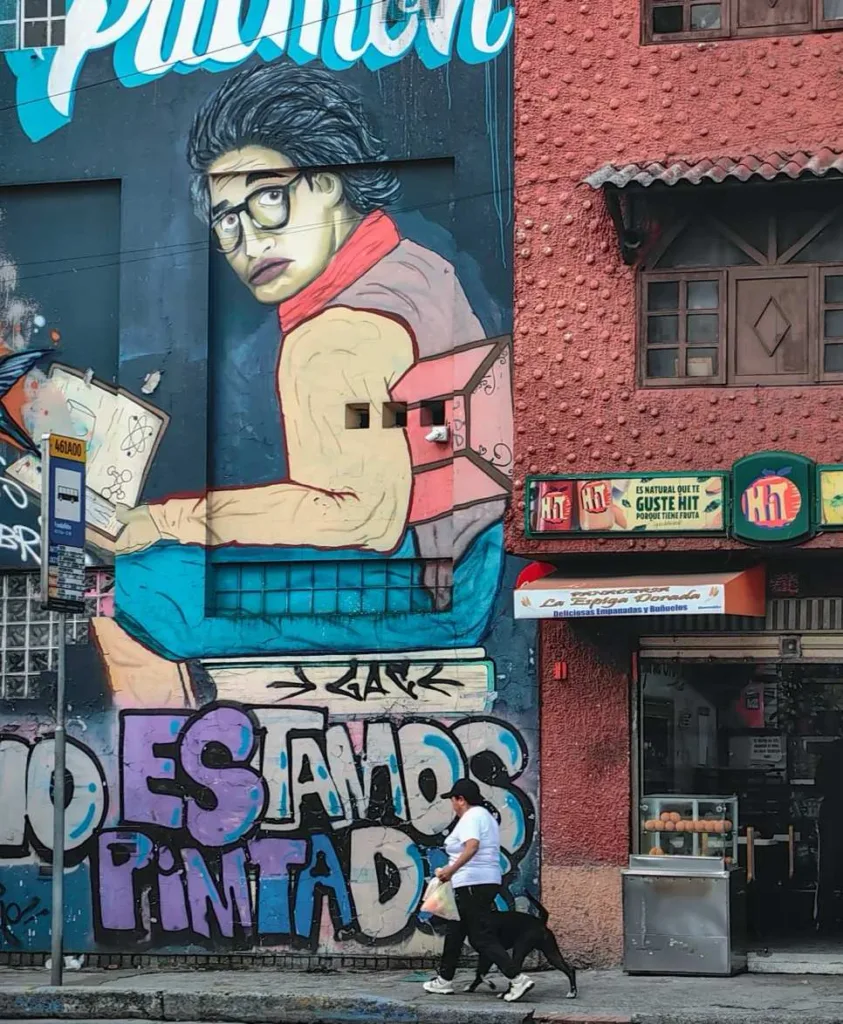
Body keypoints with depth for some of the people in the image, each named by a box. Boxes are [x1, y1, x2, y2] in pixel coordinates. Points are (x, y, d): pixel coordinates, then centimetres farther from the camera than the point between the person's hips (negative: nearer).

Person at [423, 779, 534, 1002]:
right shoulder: (486, 816, 19)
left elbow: (472, 846, -31)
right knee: (455, 933, 18)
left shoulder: (470, 818, -13)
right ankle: (444, 980, 25)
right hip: (489, 881, 11)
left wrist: (450, 870, -37)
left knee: (482, 938, -10)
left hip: (472, 884, -11)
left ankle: (518, 980, -15)